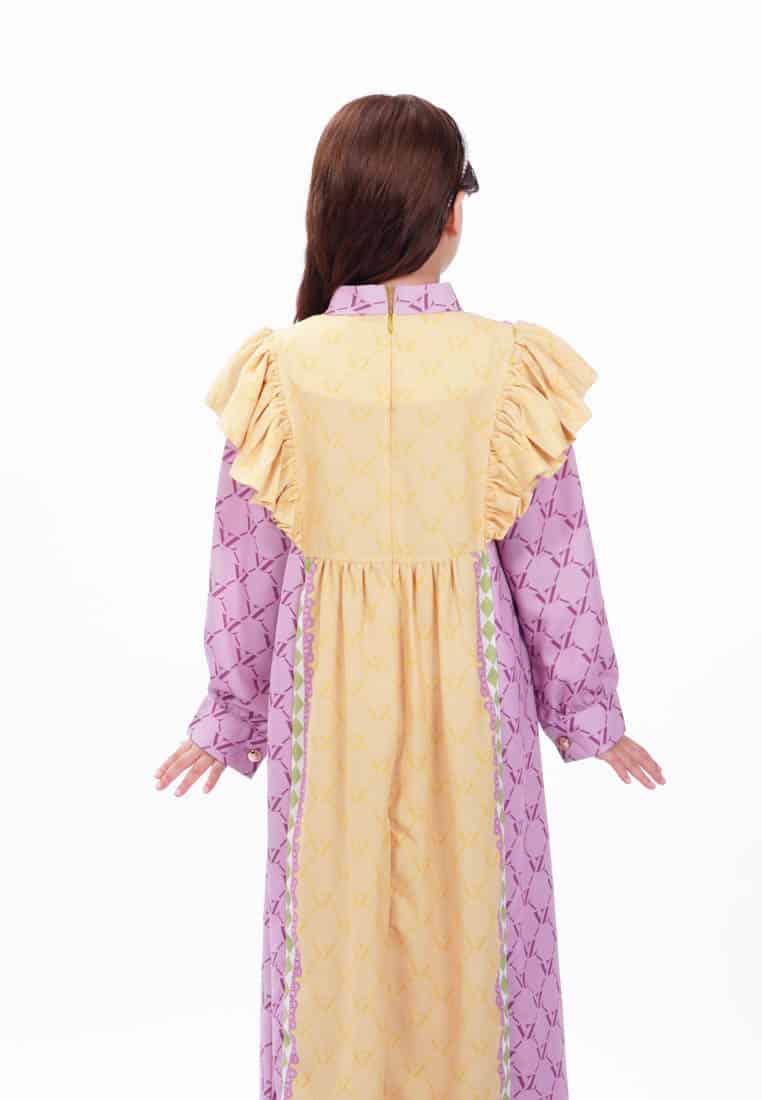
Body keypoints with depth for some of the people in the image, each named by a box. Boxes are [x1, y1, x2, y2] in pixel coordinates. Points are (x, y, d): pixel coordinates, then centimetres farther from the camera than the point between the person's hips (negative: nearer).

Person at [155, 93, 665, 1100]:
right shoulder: (511, 366, -14)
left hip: (328, 685, 1)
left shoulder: (279, 371, -12)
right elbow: (555, 567, -7)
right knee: (473, 916, 20)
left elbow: (244, 575, -5)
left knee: (335, 921, 20)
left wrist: (230, 720, 10)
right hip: (468, 678, 0)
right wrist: (589, 714, 8)